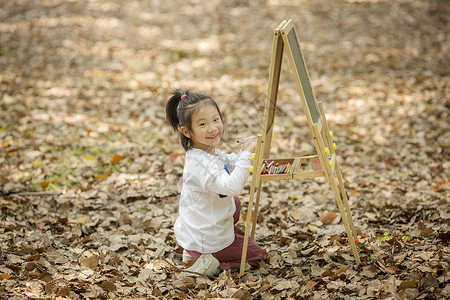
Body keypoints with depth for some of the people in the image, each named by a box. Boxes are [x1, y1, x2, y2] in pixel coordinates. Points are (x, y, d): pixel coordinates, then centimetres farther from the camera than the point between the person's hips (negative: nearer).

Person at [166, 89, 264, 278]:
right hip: (207, 240, -8)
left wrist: (245, 151, -4)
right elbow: (232, 186, -42)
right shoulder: (201, 163, -31)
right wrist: (246, 154, -38)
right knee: (255, 254, 13)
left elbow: (229, 162, 17)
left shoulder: (210, 151, -1)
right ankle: (210, 262, -4)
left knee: (234, 202, 35)